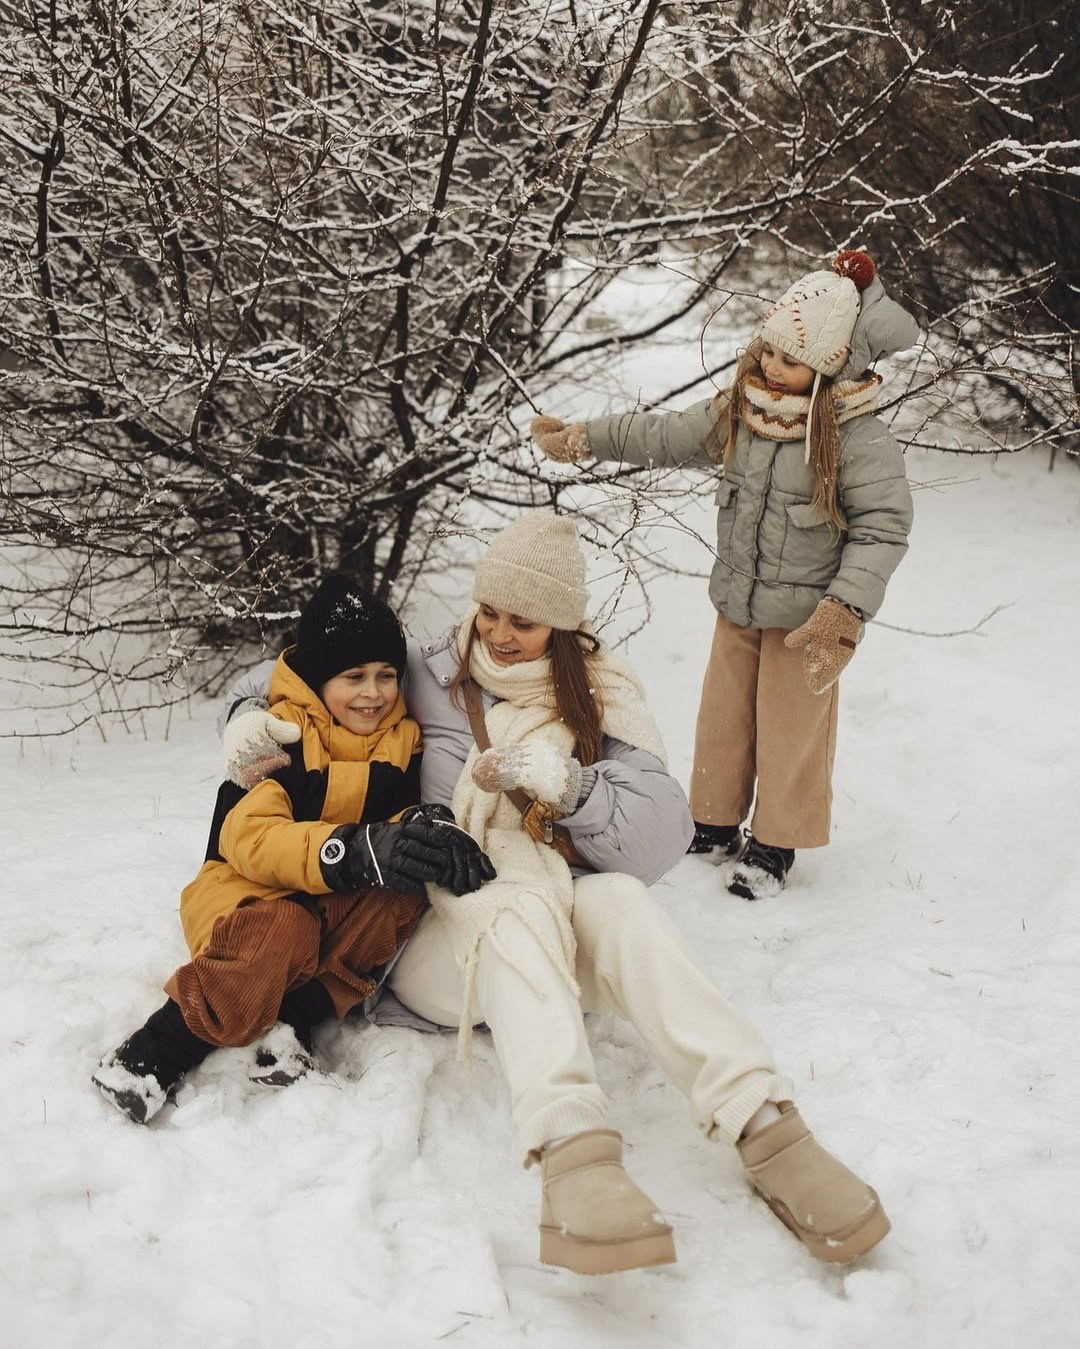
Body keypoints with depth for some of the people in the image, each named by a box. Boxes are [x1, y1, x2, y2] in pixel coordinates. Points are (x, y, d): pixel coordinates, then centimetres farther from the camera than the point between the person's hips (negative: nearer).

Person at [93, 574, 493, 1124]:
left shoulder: (401, 739, 2)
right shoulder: (278, 733, -14)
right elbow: (247, 837, -26)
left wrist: (431, 830, -30)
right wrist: (356, 851, -43)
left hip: (337, 908, 4)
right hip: (247, 890, -4)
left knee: (403, 893, -28)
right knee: (284, 931, -39)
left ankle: (295, 1019, -28)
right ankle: (157, 1051, -26)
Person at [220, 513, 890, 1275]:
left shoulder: (599, 698, 7)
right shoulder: (428, 675, 6)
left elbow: (660, 841, -5)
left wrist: (566, 785, -20)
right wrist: (254, 719, -5)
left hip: (552, 950, 1)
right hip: (436, 935, -1)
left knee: (617, 898, -33)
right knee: (522, 892, -36)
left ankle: (766, 1131, -45)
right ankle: (573, 1153, -58)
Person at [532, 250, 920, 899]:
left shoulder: (861, 440, -21)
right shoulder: (740, 412, -2)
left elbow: (883, 529, -20)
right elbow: (665, 436, 10)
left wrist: (845, 608, -30)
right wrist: (582, 438, 11)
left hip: (805, 618, -6)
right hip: (737, 604, 6)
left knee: (791, 729, 7)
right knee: (723, 717, 17)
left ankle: (775, 844, 24)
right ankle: (715, 826, 36)